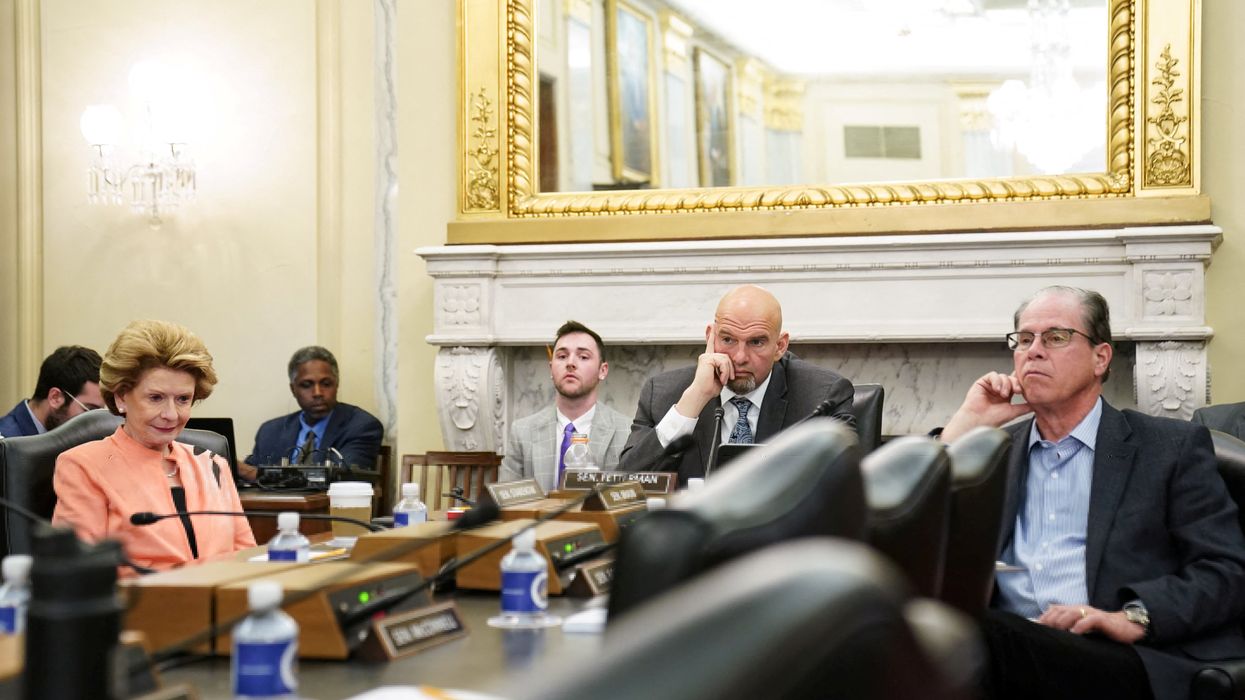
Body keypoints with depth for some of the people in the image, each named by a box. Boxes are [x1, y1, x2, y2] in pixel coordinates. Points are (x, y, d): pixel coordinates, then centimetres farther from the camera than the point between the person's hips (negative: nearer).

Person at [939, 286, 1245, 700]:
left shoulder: (1171, 447, 12)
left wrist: (1136, 617, -15)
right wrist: (964, 426, 9)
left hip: (1129, 662, -3)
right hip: (1010, 650, 3)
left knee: (980, 637, -35)